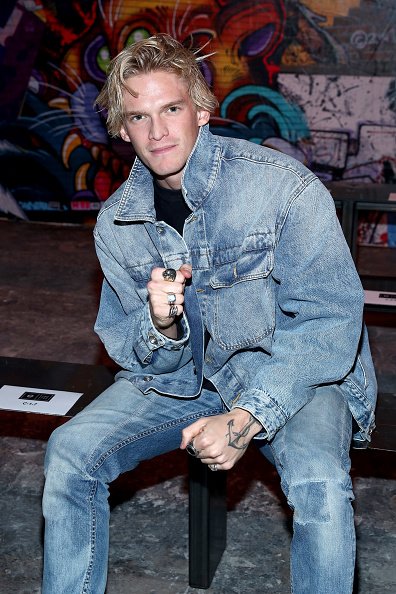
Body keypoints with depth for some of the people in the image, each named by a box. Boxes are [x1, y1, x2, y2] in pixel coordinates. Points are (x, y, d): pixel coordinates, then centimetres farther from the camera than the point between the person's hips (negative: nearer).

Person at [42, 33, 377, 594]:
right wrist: (160, 328, -23)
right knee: (70, 452, -12)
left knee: (319, 482, -33)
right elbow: (138, 357, 3)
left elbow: (332, 319, -20)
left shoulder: (284, 185, -18)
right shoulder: (116, 223, -3)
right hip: (187, 375, 4)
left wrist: (247, 417, -29)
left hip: (293, 377, -3)